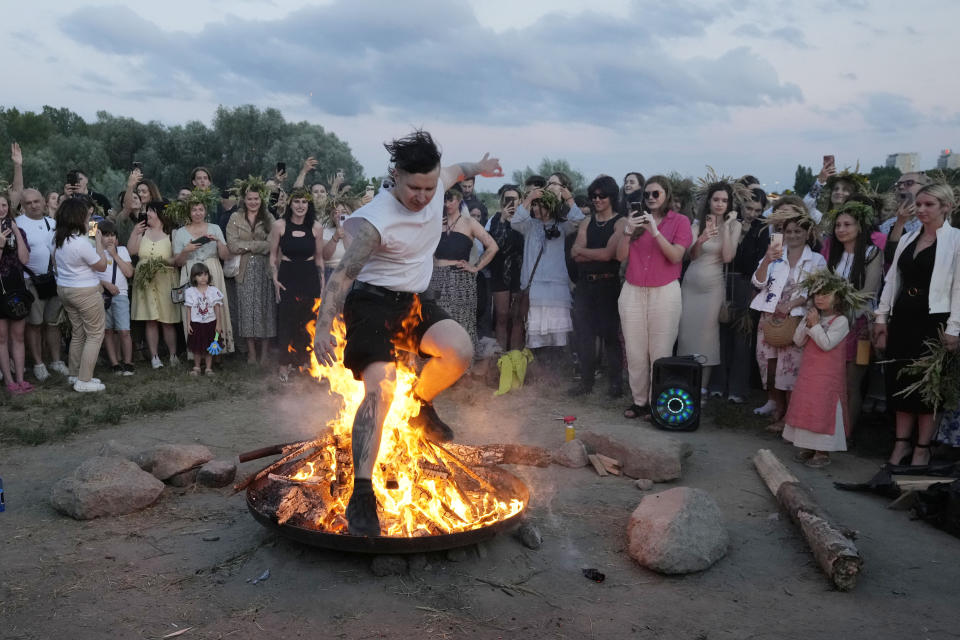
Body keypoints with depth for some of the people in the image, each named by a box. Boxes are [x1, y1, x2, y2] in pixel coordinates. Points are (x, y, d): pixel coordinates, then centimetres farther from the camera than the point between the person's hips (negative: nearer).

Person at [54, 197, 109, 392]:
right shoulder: (81, 242, -23)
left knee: (77, 333, 18)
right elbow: (102, 266, -12)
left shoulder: (59, 239, 3)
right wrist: (99, 242, -3)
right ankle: (84, 381, 2)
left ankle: (75, 375, 26)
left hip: (64, 288, 9)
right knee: (95, 334, 1)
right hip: (85, 292, -9)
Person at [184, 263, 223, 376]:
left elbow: (217, 308, -1)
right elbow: (189, 310, 0)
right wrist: (188, 324, -3)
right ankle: (196, 367, 20)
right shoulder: (190, 292, -2)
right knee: (196, 347, 7)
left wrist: (218, 323, -3)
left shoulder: (213, 290, -3)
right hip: (196, 324, 0)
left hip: (210, 323, 0)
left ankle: (209, 368, 15)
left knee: (209, 348, 6)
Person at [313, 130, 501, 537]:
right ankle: (361, 497, -21)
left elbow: (454, 171, 22)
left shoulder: (436, 185, -4)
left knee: (460, 351, -20)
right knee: (380, 386, -24)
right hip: (372, 300, -6)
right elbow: (343, 274, -25)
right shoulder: (375, 220, -25)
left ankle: (421, 405, 12)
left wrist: (477, 168, 41)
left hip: (413, 300, 7)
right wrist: (323, 326, -34)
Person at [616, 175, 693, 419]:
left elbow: (676, 257, -10)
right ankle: (639, 401, 15)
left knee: (660, 352, -4)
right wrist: (627, 232, -11)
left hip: (664, 292, -3)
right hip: (632, 291, 3)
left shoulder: (680, 221, 3)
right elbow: (621, 257, 5)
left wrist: (655, 231, -18)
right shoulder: (635, 219, 11)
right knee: (634, 351, 5)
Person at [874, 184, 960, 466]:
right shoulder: (907, 239, 11)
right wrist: (881, 316, 10)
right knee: (900, 381, 9)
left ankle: (922, 448, 16)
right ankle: (902, 443, 20)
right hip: (902, 317, 5)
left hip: (933, 319, -5)